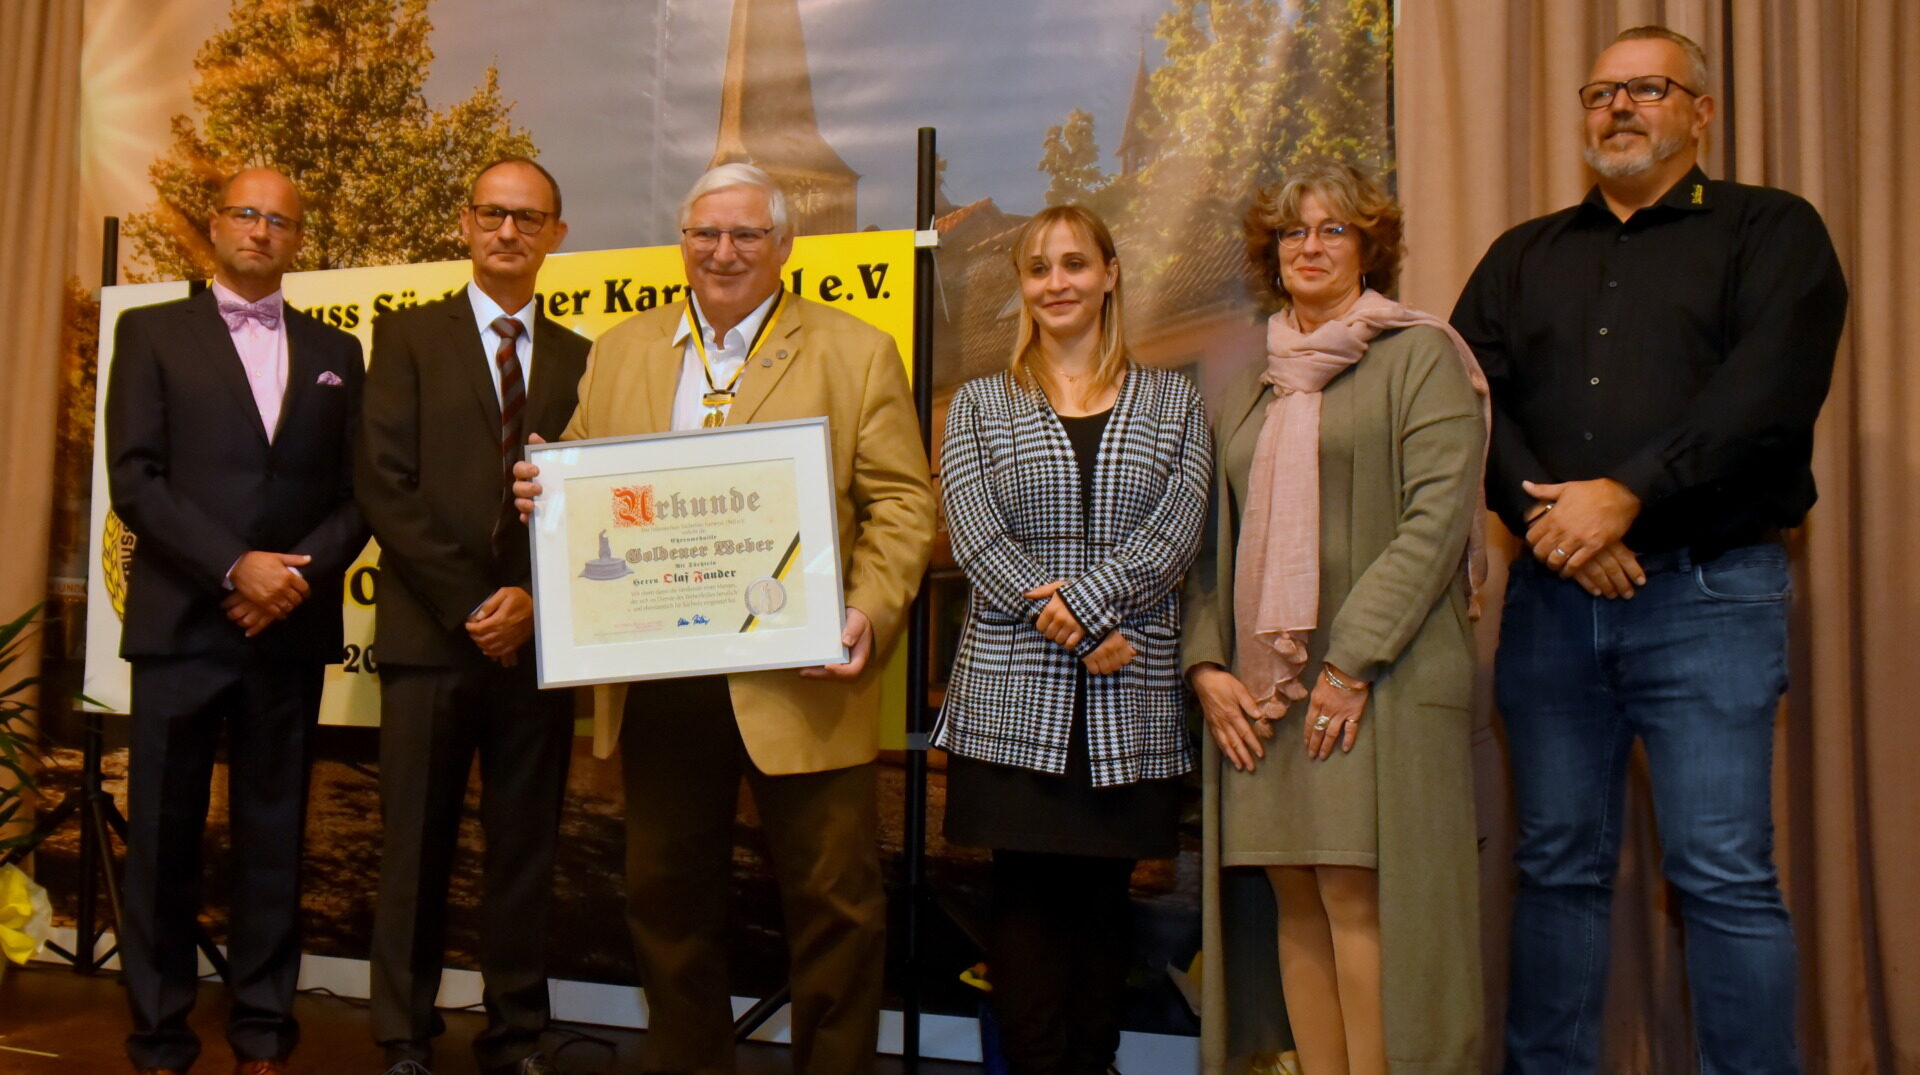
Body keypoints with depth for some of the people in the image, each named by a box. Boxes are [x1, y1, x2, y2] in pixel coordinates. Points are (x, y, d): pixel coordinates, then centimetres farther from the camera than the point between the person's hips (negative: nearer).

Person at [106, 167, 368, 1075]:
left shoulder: (335, 351, 13)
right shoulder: (151, 332, 7)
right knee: (163, 838, 4)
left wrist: (301, 571, -9)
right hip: (180, 624, -2)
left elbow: (359, 492, 7)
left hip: (291, 629, 2)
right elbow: (134, 479, -4)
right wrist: (234, 568, -14)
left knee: (273, 838, 7)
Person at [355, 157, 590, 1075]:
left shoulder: (579, 358, 12)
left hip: (538, 638, 2)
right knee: (417, 850, 4)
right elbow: (385, 486, -4)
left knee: (526, 852, 7)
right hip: (431, 632, -2)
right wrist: (468, 604, -10)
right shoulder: (408, 335, 6)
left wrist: (534, 601, -10)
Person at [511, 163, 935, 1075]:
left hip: (797, 680, -3)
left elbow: (900, 502, -3)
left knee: (833, 901, 4)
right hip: (656, 682, 4)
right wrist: (545, 493, -7)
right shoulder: (619, 353, 13)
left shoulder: (858, 355, 2)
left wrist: (870, 613, -17)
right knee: (668, 897, 16)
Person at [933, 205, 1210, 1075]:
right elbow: (975, 537, -3)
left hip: (1132, 701, 1)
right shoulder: (980, 403, 9)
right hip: (1014, 698, 0)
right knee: (1027, 898, 2)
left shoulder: (1174, 402, 11)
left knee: (1101, 901, 7)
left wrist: (1083, 595, -16)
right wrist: (1084, 636, -13)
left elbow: (1177, 530, -2)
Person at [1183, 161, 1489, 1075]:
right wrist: (1206, 664, 2)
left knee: (1359, 900, -7)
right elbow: (1213, 539, 16)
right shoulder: (1248, 389, 20)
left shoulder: (1418, 355, 3)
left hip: (1376, 682, -5)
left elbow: (1439, 514, -8)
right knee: (1296, 902, 6)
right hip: (1260, 689, 5)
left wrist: (1352, 660, -15)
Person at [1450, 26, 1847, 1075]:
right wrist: (1544, 510, -12)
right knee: (1557, 863, 9)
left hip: (1706, 592, -3)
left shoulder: (1771, 230, 7)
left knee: (1724, 872, -4)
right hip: (1551, 593, 4)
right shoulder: (1523, 255, 18)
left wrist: (1625, 495, -17)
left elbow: (1770, 391, -9)